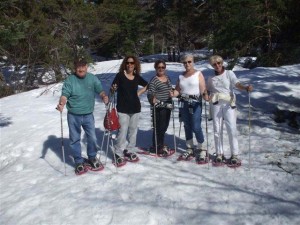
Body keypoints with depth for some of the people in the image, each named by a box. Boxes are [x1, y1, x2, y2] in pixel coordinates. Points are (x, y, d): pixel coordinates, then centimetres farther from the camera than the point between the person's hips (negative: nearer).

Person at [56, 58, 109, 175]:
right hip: (73, 116, -1)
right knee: (75, 140, 9)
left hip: (88, 114, 2)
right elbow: (65, 94, -15)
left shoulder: (92, 78, -2)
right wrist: (61, 104, -35)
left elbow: (100, 90, -2)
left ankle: (92, 158, 34)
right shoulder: (70, 80, -10)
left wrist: (104, 96, -24)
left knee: (92, 138, 10)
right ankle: (79, 162, 25)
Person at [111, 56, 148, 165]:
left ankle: (129, 151, 24)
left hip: (135, 108, 4)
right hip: (123, 108, -4)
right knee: (123, 131, -8)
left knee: (133, 130, 10)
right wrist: (113, 89, -30)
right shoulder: (120, 75, -5)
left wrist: (139, 92, 8)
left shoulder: (137, 77, 5)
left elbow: (147, 85, 21)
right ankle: (118, 153, 4)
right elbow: (112, 88, -7)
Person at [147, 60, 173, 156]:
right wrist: (153, 99, -34)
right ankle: (157, 147, 11)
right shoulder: (154, 80, -12)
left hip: (167, 106, 8)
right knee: (159, 127, -4)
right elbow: (150, 94, -16)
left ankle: (160, 144, 30)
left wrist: (171, 103, 21)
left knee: (165, 126, 14)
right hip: (159, 107, -7)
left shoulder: (167, 78, 11)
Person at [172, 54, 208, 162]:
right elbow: (177, 90, 12)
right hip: (184, 104, 5)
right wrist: (172, 94, -8)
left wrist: (205, 95, -26)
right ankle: (190, 148, 22)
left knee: (196, 127, -9)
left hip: (196, 103, -5)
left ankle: (201, 149, 7)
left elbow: (203, 89, -7)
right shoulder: (181, 76, 14)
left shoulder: (198, 74, 2)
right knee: (187, 126, 10)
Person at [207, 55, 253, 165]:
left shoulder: (229, 73, 2)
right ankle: (219, 153, 17)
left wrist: (245, 87, -35)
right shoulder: (211, 78, 12)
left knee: (232, 129, -7)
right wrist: (207, 96, -5)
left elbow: (237, 84, -14)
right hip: (216, 105, 3)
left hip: (228, 104, -3)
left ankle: (234, 154, 3)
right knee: (217, 129, 5)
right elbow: (208, 91, 18)